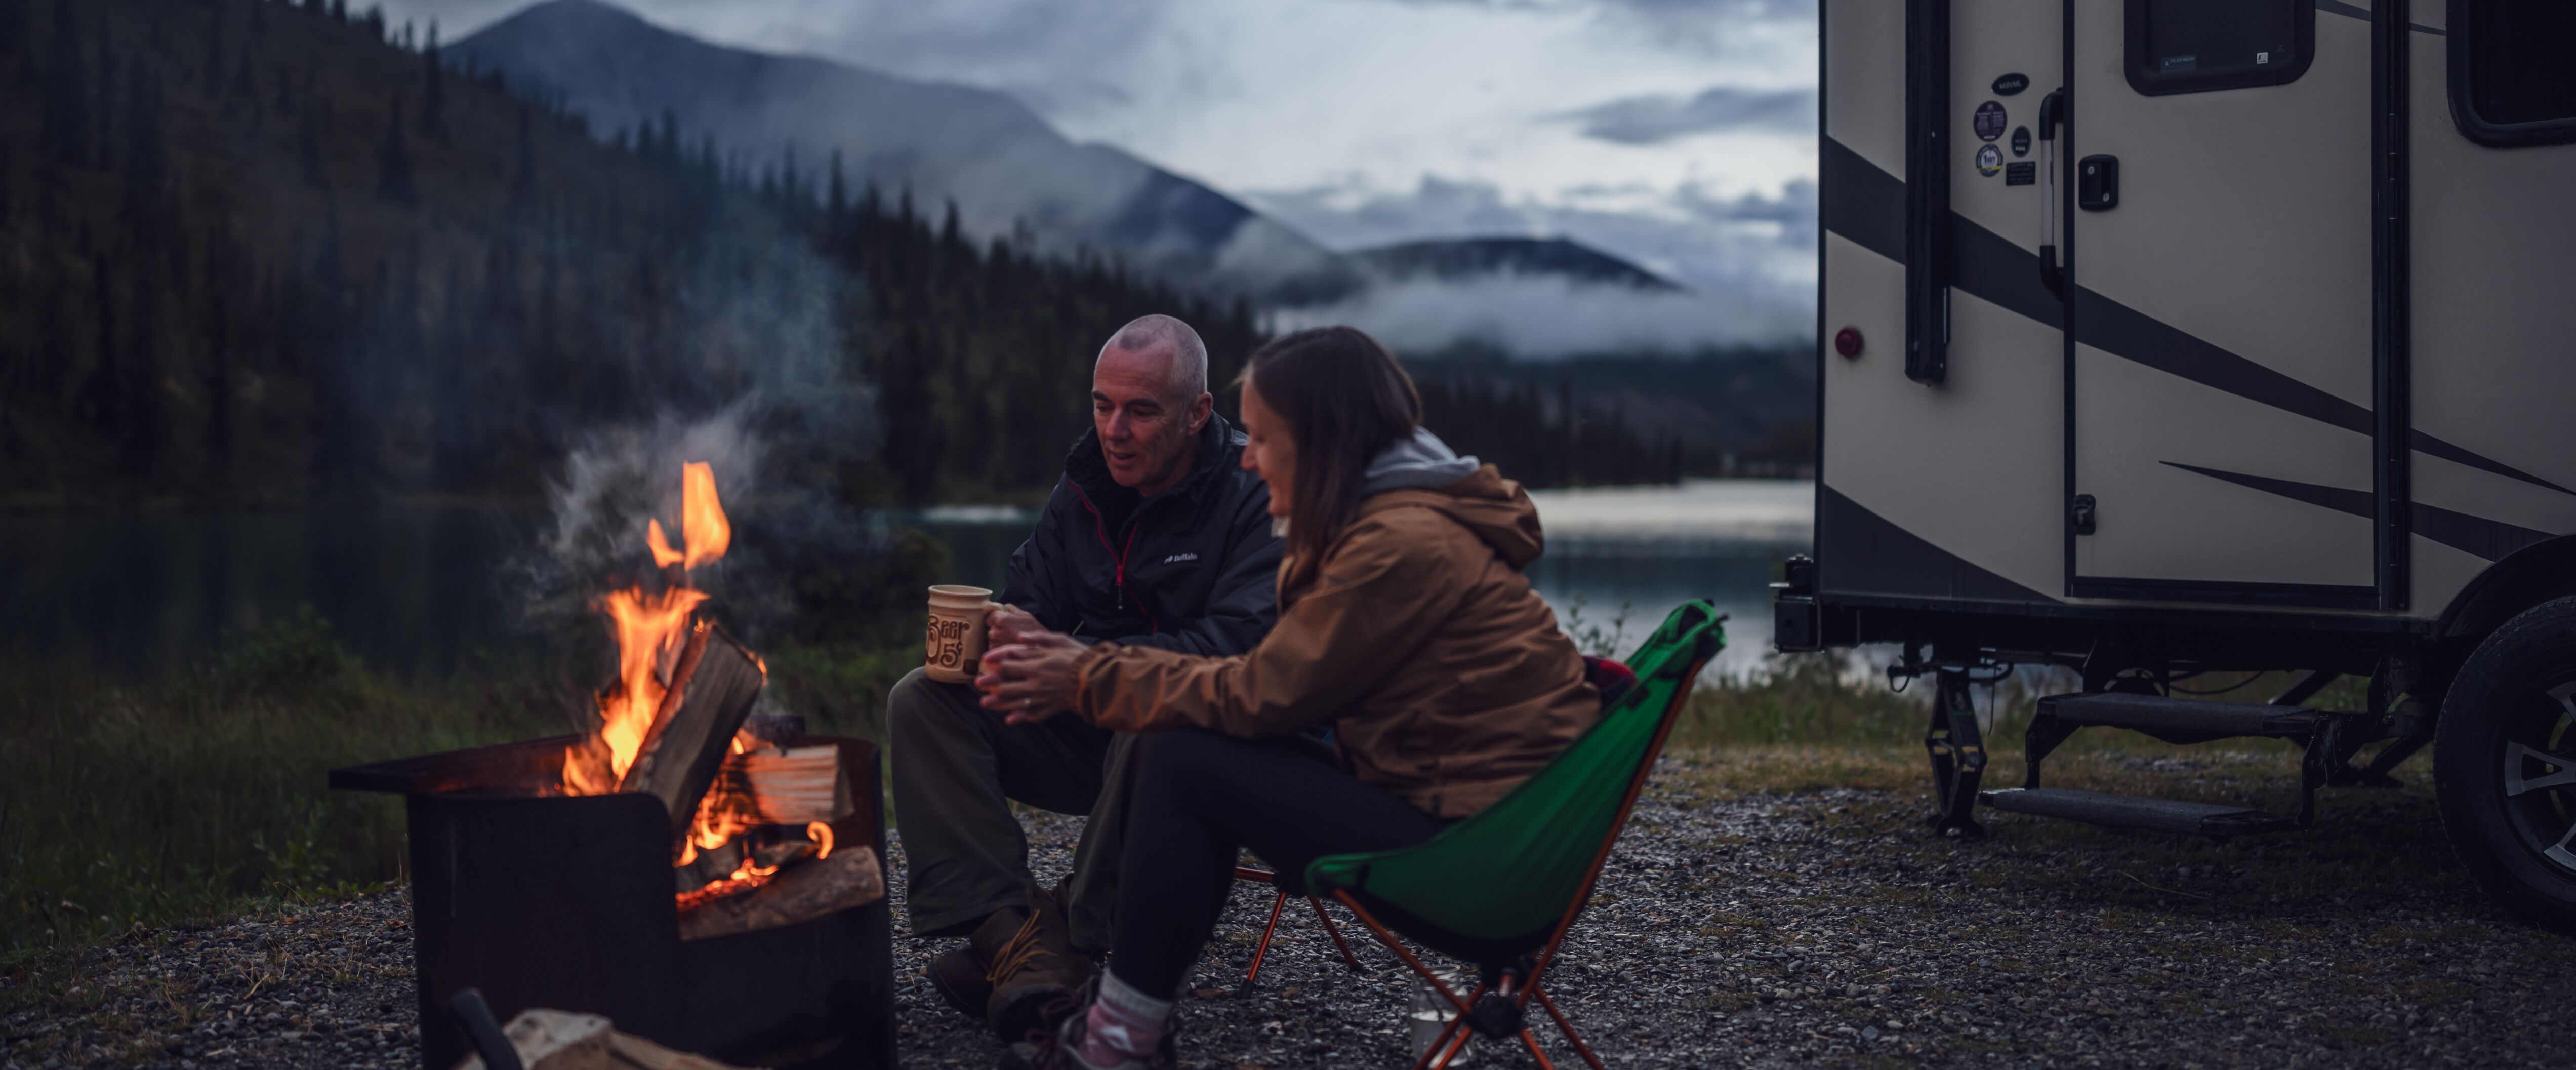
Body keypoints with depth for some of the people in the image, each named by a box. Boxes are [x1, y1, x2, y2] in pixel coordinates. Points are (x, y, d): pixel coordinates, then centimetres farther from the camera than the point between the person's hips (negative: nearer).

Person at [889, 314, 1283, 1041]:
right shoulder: (1084, 489, 8)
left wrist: (1097, 660, -35)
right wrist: (993, 633, -19)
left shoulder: (1255, 496, -12)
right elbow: (1025, 602, 8)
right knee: (922, 700, -11)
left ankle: (1077, 940, -25)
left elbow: (1246, 642, -25)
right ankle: (1011, 932, -28)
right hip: (1091, 732, 7)